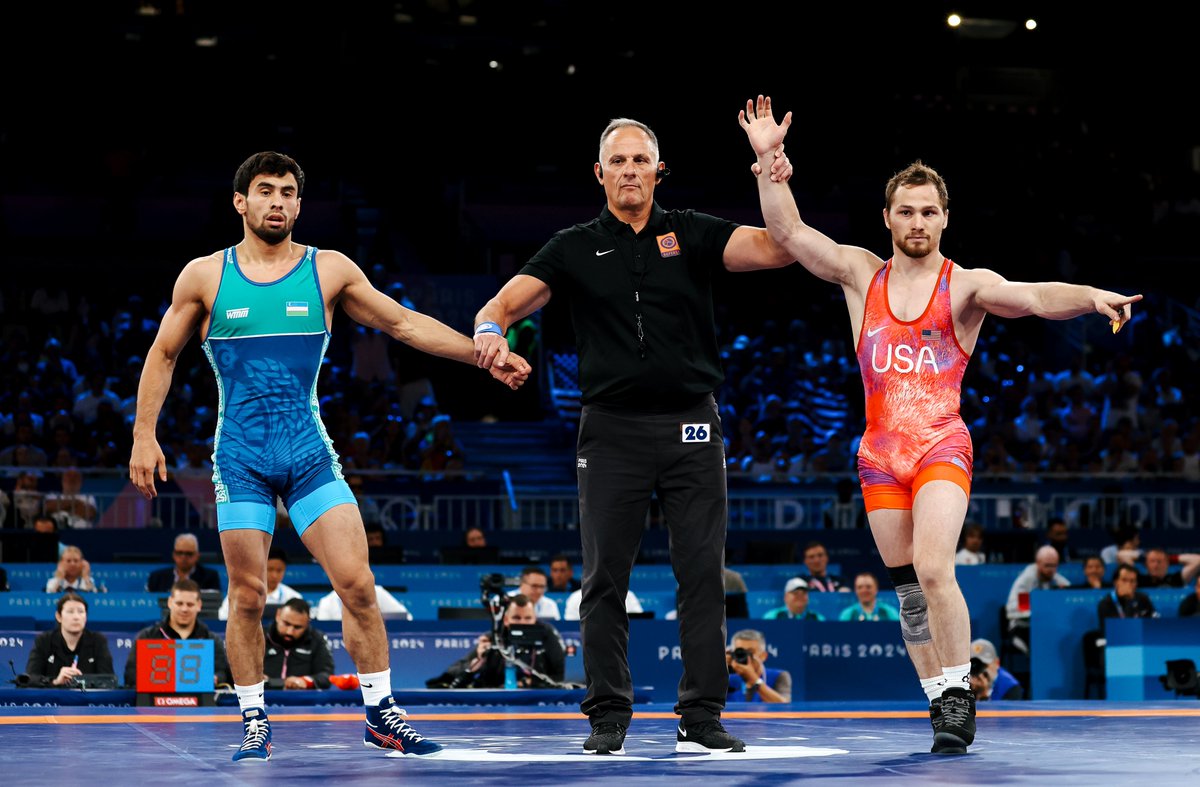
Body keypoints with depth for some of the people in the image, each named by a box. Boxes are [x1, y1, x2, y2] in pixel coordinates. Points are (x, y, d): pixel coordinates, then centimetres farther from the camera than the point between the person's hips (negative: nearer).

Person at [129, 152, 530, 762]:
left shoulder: (330, 271, 3)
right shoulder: (204, 276, 1)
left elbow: (406, 324, 6)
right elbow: (163, 355, 10)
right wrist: (144, 436, 4)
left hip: (309, 453, 1)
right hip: (241, 456, -1)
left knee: (357, 585, -7)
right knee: (248, 597, 0)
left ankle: (381, 714, 4)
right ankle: (254, 721, 14)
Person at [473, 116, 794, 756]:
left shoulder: (691, 234, 7)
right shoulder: (575, 248, 7)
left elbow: (776, 249, -2)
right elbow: (505, 302, 0)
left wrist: (776, 190, -20)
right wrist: (491, 331, -23)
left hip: (691, 425, 0)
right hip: (612, 430, 0)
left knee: (702, 571, -1)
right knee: (605, 575, 0)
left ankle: (702, 716, 5)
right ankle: (608, 716, 7)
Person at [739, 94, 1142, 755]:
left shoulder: (966, 286, -2)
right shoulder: (861, 275, 8)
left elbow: (1033, 297, -19)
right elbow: (788, 232, 4)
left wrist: (1091, 297, -38)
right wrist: (768, 159, -6)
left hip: (942, 448, -4)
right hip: (880, 453, 4)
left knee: (933, 569, -21)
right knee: (907, 591, 6)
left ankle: (960, 695, -9)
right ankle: (940, 701, 17)